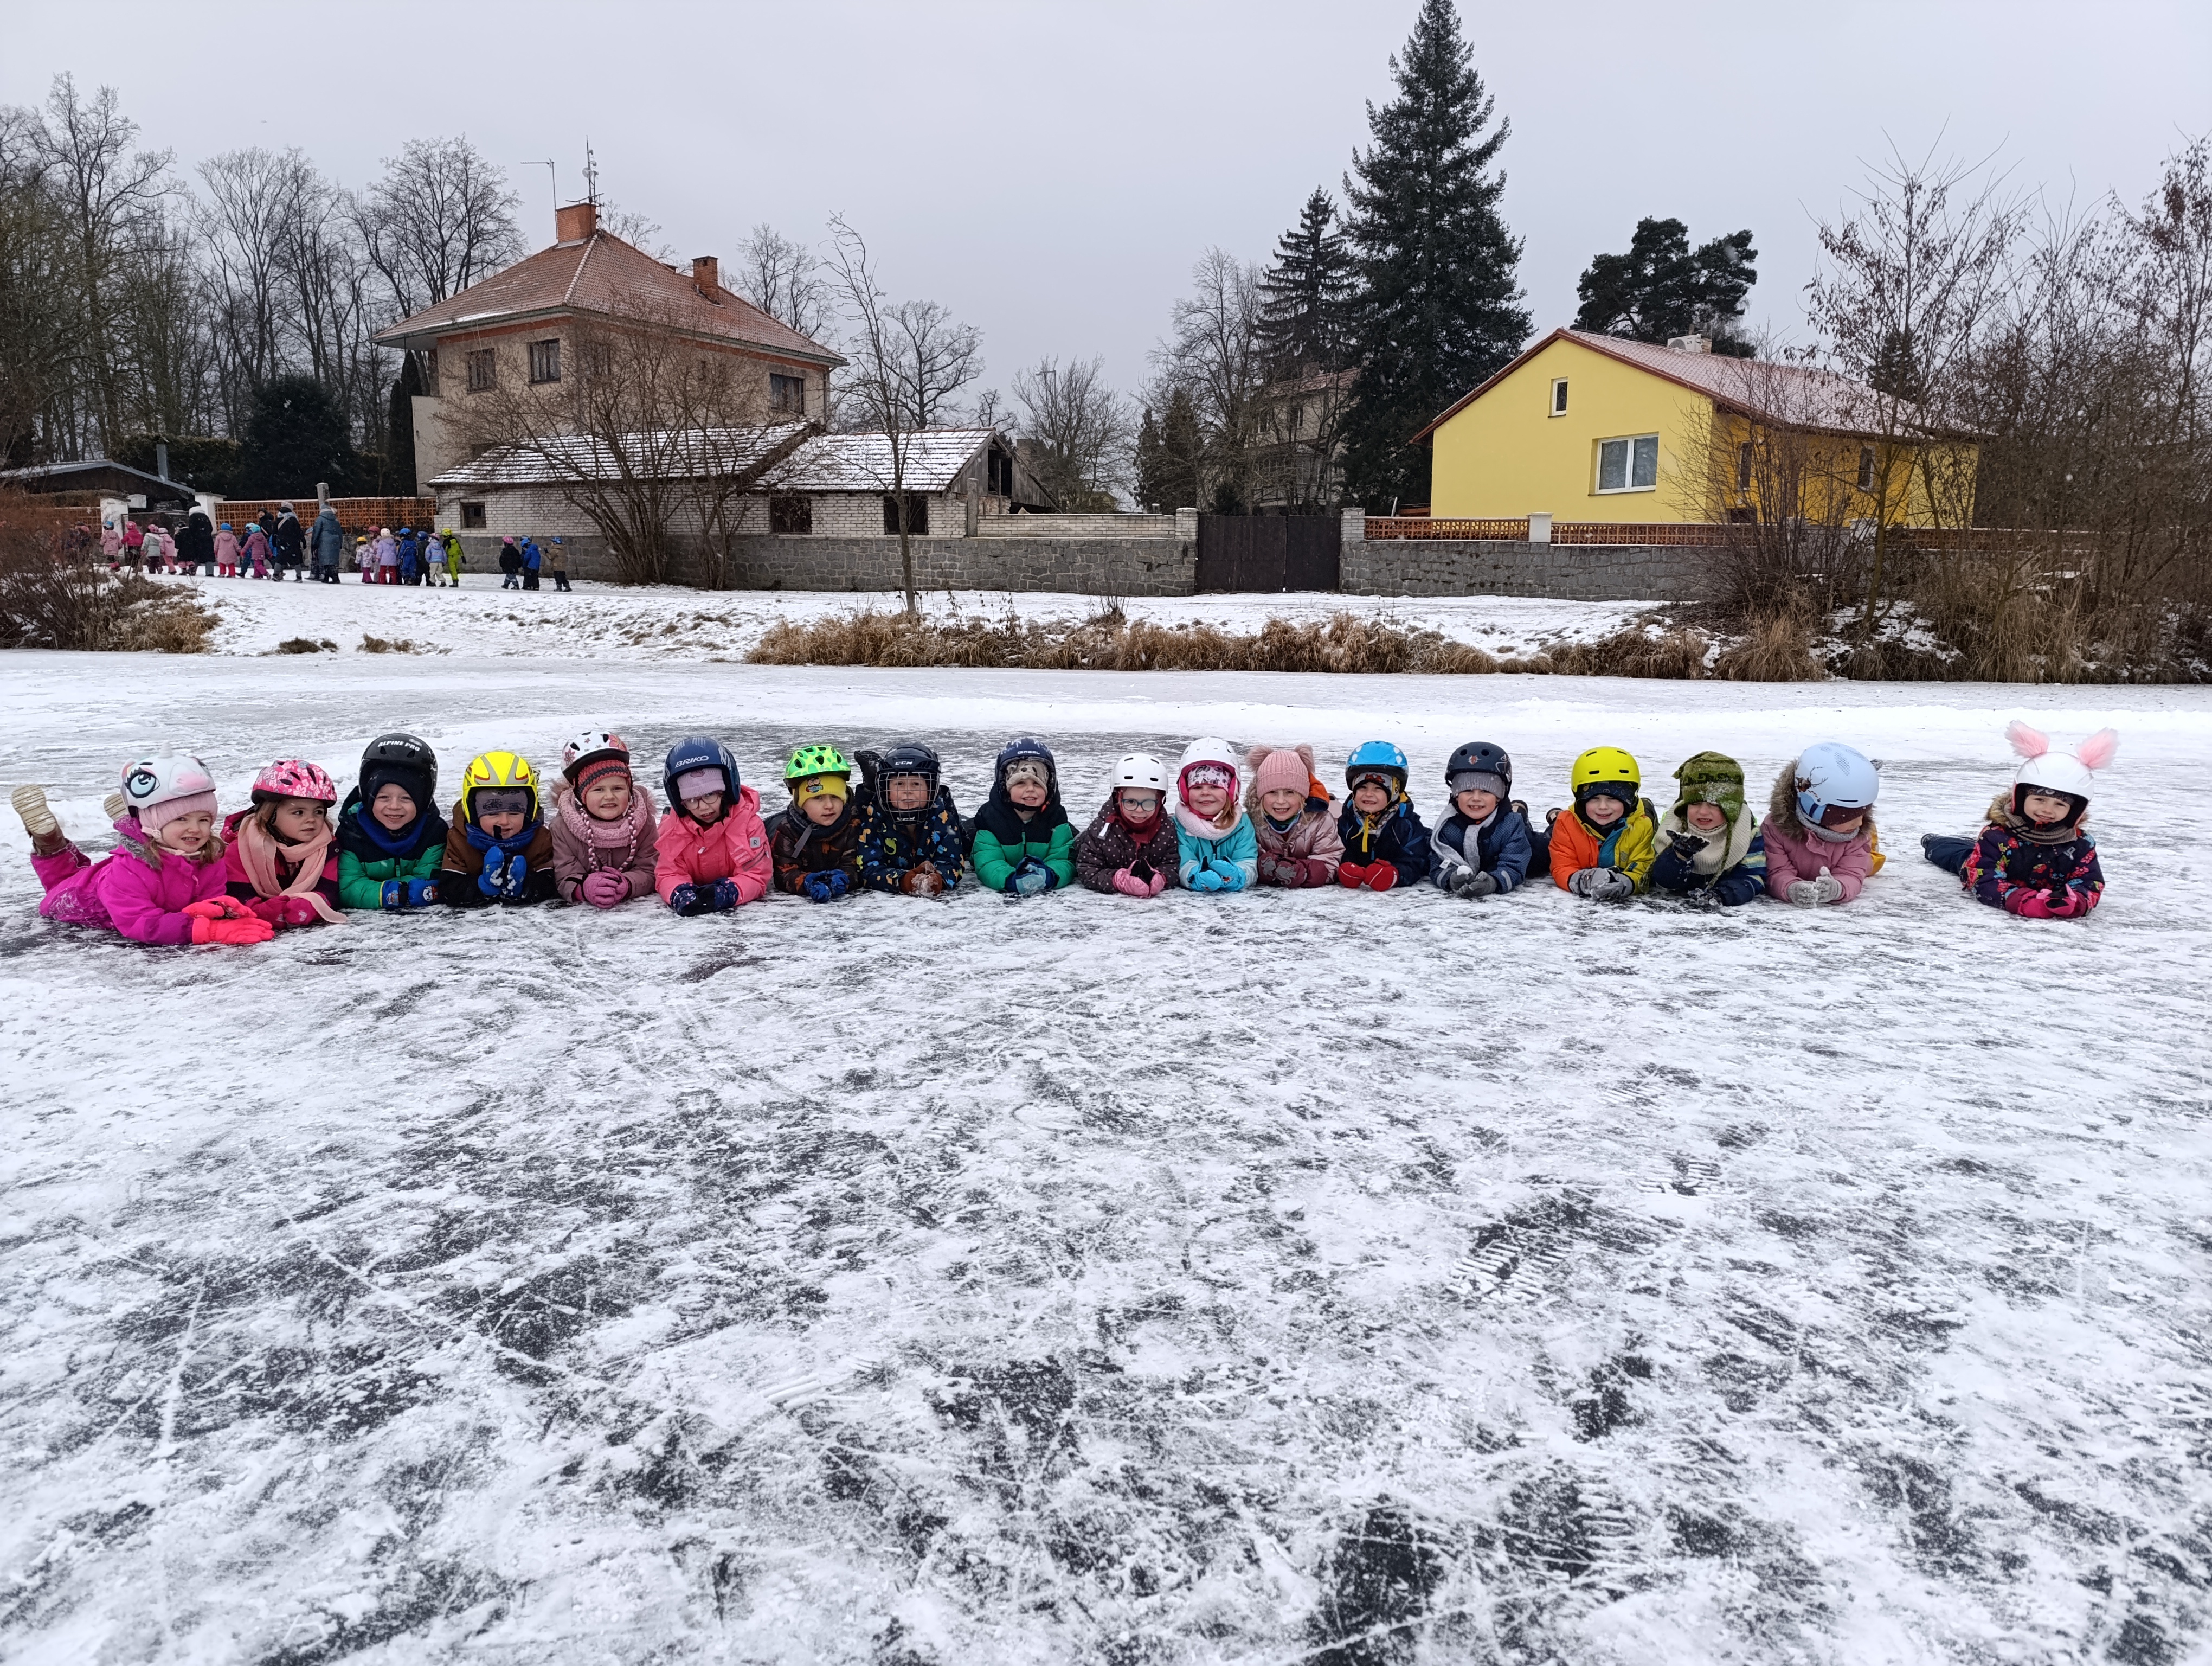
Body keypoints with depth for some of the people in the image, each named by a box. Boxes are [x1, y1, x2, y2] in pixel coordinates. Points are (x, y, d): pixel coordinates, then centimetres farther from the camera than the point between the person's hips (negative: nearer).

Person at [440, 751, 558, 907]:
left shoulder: (540, 839, -15)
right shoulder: (459, 840, -17)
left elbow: (546, 886, -21)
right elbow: (448, 891, -23)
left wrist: (519, 889, -44)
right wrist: (484, 888, -43)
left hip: (526, 911, 4)